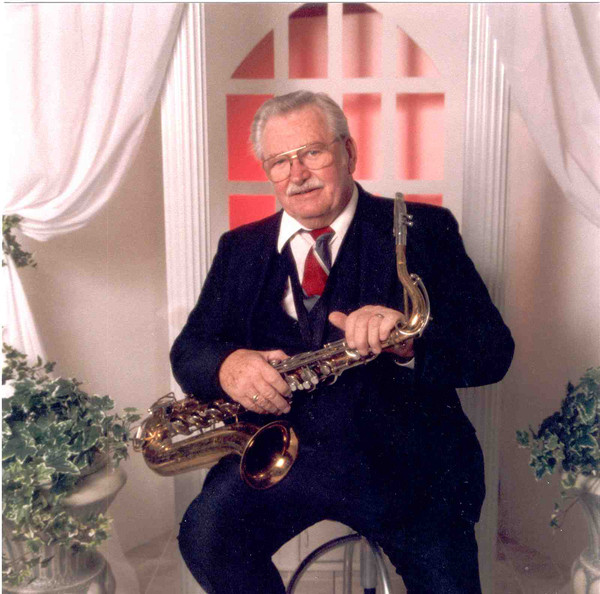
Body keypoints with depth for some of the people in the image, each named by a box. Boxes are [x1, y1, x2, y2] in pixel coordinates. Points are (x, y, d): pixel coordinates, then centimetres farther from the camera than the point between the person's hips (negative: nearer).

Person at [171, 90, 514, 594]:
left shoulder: (422, 230, 3)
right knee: (205, 536, -22)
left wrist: (408, 340, -25)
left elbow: (495, 351, -4)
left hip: (402, 453, -1)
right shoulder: (241, 249, 13)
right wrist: (227, 364, -15)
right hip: (278, 452, 2)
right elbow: (187, 350, 9)